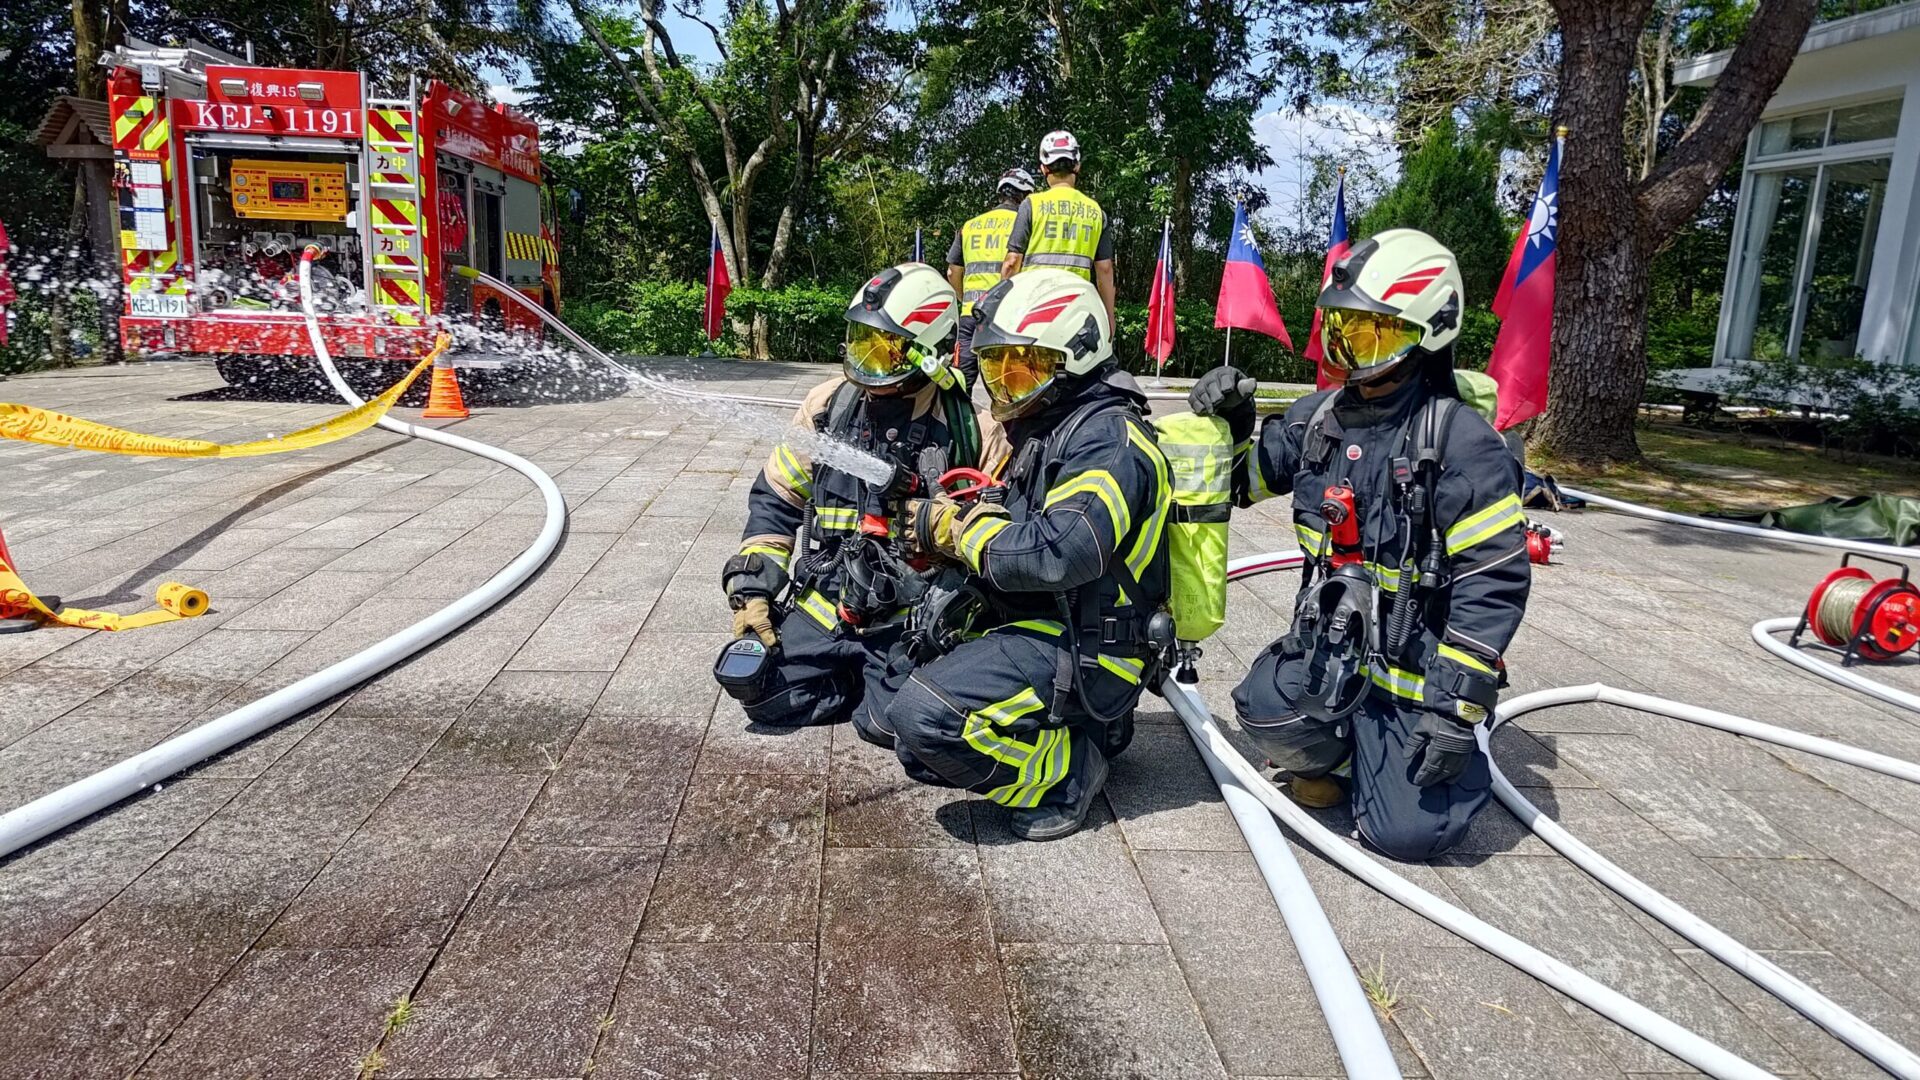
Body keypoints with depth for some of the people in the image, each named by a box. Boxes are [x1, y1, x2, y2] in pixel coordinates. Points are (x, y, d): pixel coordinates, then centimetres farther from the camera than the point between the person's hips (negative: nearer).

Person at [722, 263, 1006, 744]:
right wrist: (752, 588, 0)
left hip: (910, 621, -3)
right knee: (762, 694, -8)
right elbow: (774, 501, 9)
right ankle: (856, 679, 17)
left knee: (890, 721, -18)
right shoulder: (829, 406, 0)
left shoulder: (970, 430, -9)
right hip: (822, 608, 3)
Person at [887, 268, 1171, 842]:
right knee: (917, 754, 12)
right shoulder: (1046, 429, 14)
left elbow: (1057, 553, -32)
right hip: (1039, 630, 11)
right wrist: (959, 514, -5)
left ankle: (1068, 772, -8)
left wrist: (956, 528, -19)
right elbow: (1014, 526, 16)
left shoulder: (1108, 439, -18)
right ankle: (1073, 725, 15)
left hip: (1081, 654, -11)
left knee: (922, 713, -26)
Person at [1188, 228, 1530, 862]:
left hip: (1415, 666, -4)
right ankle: (1332, 755, 10)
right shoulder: (1319, 417, 2)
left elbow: (1495, 581, -17)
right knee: (1269, 710, -26)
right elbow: (1244, 481, 16)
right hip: (1331, 644, 4)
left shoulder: (1461, 442, -16)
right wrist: (1230, 426, -7)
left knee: (1408, 833, -8)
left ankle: (1460, 752, 25)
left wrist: (1457, 707, -18)